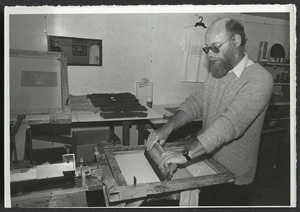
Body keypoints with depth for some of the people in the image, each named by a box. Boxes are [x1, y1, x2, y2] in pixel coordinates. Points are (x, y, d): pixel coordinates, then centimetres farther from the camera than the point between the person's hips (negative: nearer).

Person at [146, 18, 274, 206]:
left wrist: (186, 154, -38)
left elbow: (230, 123, -33)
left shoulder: (259, 79, -22)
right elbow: (195, 103, -2)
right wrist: (167, 128, -17)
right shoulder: (216, 73, 2)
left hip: (234, 179, -5)